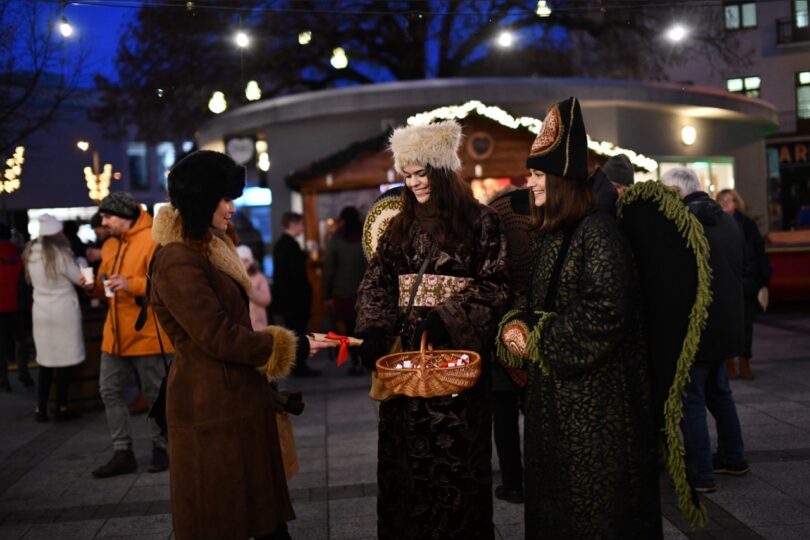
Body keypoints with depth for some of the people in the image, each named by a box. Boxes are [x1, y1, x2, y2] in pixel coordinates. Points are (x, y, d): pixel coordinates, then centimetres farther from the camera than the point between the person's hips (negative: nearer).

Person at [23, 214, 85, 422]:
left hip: (41, 311, 6)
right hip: (63, 311, -6)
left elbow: (33, 280, 14)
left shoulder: (31, 253, 4)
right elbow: (80, 278, -7)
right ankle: (61, 407, 9)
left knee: (45, 360, 11)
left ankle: (41, 408, 11)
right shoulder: (61, 253, -15)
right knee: (63, 359, 3)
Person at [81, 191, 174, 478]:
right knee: (110, 391, 8)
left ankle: (161, 447, 21)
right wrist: (95, 287, 0)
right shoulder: (109, 245, 14)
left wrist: (131, 284, -28)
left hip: (146, 333, -8)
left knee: (154, 394, 4)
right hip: (115, 334, 8)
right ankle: (123, 453, 16)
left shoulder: (153, 240, -12)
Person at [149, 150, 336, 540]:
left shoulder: (209, 247, 14)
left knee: (262, 506, 15)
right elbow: (218, 337, -21)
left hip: (236, 396, 10)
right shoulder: (178, 261, -20)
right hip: (211, 405, -10)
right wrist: (292, 346, -12)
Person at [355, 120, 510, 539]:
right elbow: (376, 283, 8)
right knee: (405, 455, 8)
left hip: (456, 352, -4)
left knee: (455, 455, 0)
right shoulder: (400, 226, 12)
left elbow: (494, 285, -7)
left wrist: (448, 318, -19)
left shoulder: (480, 222, -2)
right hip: (404, 353, 4)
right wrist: (373, 331, -9)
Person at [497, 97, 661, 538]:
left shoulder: (597, 231, -16)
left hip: (596, 392, -9)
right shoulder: (549, 235, 11)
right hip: (553, 393, 9)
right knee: (554, 497, 16)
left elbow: (606, 311, -24)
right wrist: (514, 326, -5)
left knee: (596, 502, 2)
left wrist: (538, 340, -17)